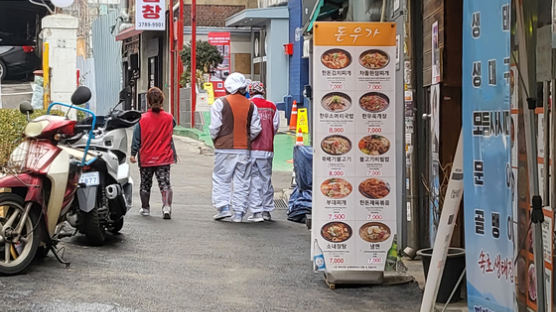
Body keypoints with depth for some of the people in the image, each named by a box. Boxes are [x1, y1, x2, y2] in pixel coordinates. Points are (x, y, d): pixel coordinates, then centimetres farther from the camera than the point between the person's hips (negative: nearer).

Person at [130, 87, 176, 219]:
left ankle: (145, 208, 25)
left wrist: (133, 154, 3)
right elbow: (173, 126, 15)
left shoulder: (142, 119, -10)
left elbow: (136, 138, -6)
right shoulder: (169, 118, -4)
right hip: (164, 158, 1)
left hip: (146, 159, 0)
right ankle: (167, 206, -21)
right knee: (165, 183, -1)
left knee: (145, 184, 15)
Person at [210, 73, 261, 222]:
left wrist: (215, 139, 10)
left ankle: (223, 207, -3)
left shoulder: (220, 103, -6)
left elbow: (215, 127, -8)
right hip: (244, 149, 3)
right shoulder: (250, 105, 5)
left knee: (221, 178, 7)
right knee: (242, 180, 7)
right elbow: (256, 129, 5)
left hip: (225, 148, -3)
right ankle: (239, 212, 6)